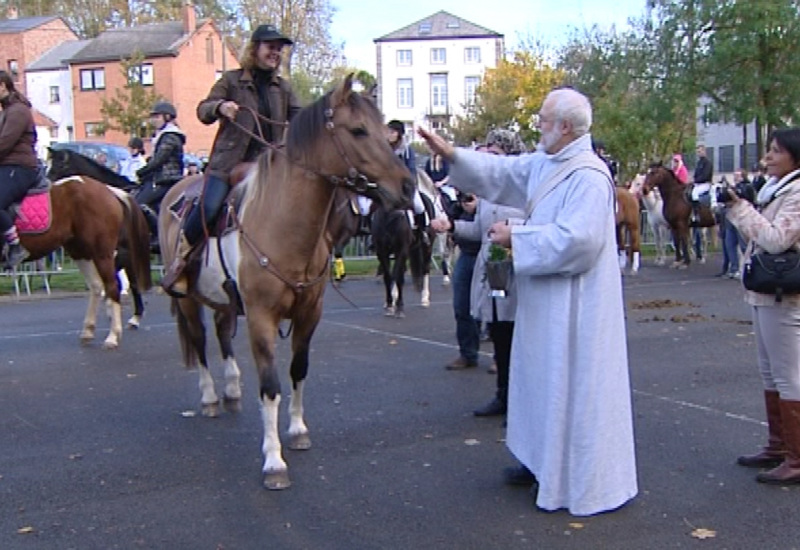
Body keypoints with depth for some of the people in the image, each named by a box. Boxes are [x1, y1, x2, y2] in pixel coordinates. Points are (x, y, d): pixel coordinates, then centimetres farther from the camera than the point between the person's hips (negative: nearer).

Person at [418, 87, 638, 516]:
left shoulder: (589, 176, -19)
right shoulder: (543, 164, 8)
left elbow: (577, 239, -27)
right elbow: (499, 172, 13)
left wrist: (516, 238, -19)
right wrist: (452, 155, 1)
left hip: (573, 305, -9)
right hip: (545, 302, 10)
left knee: (571, 384, 0)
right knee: (544, 379, 18)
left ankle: (578, 481, 13)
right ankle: (545, 461, 33)